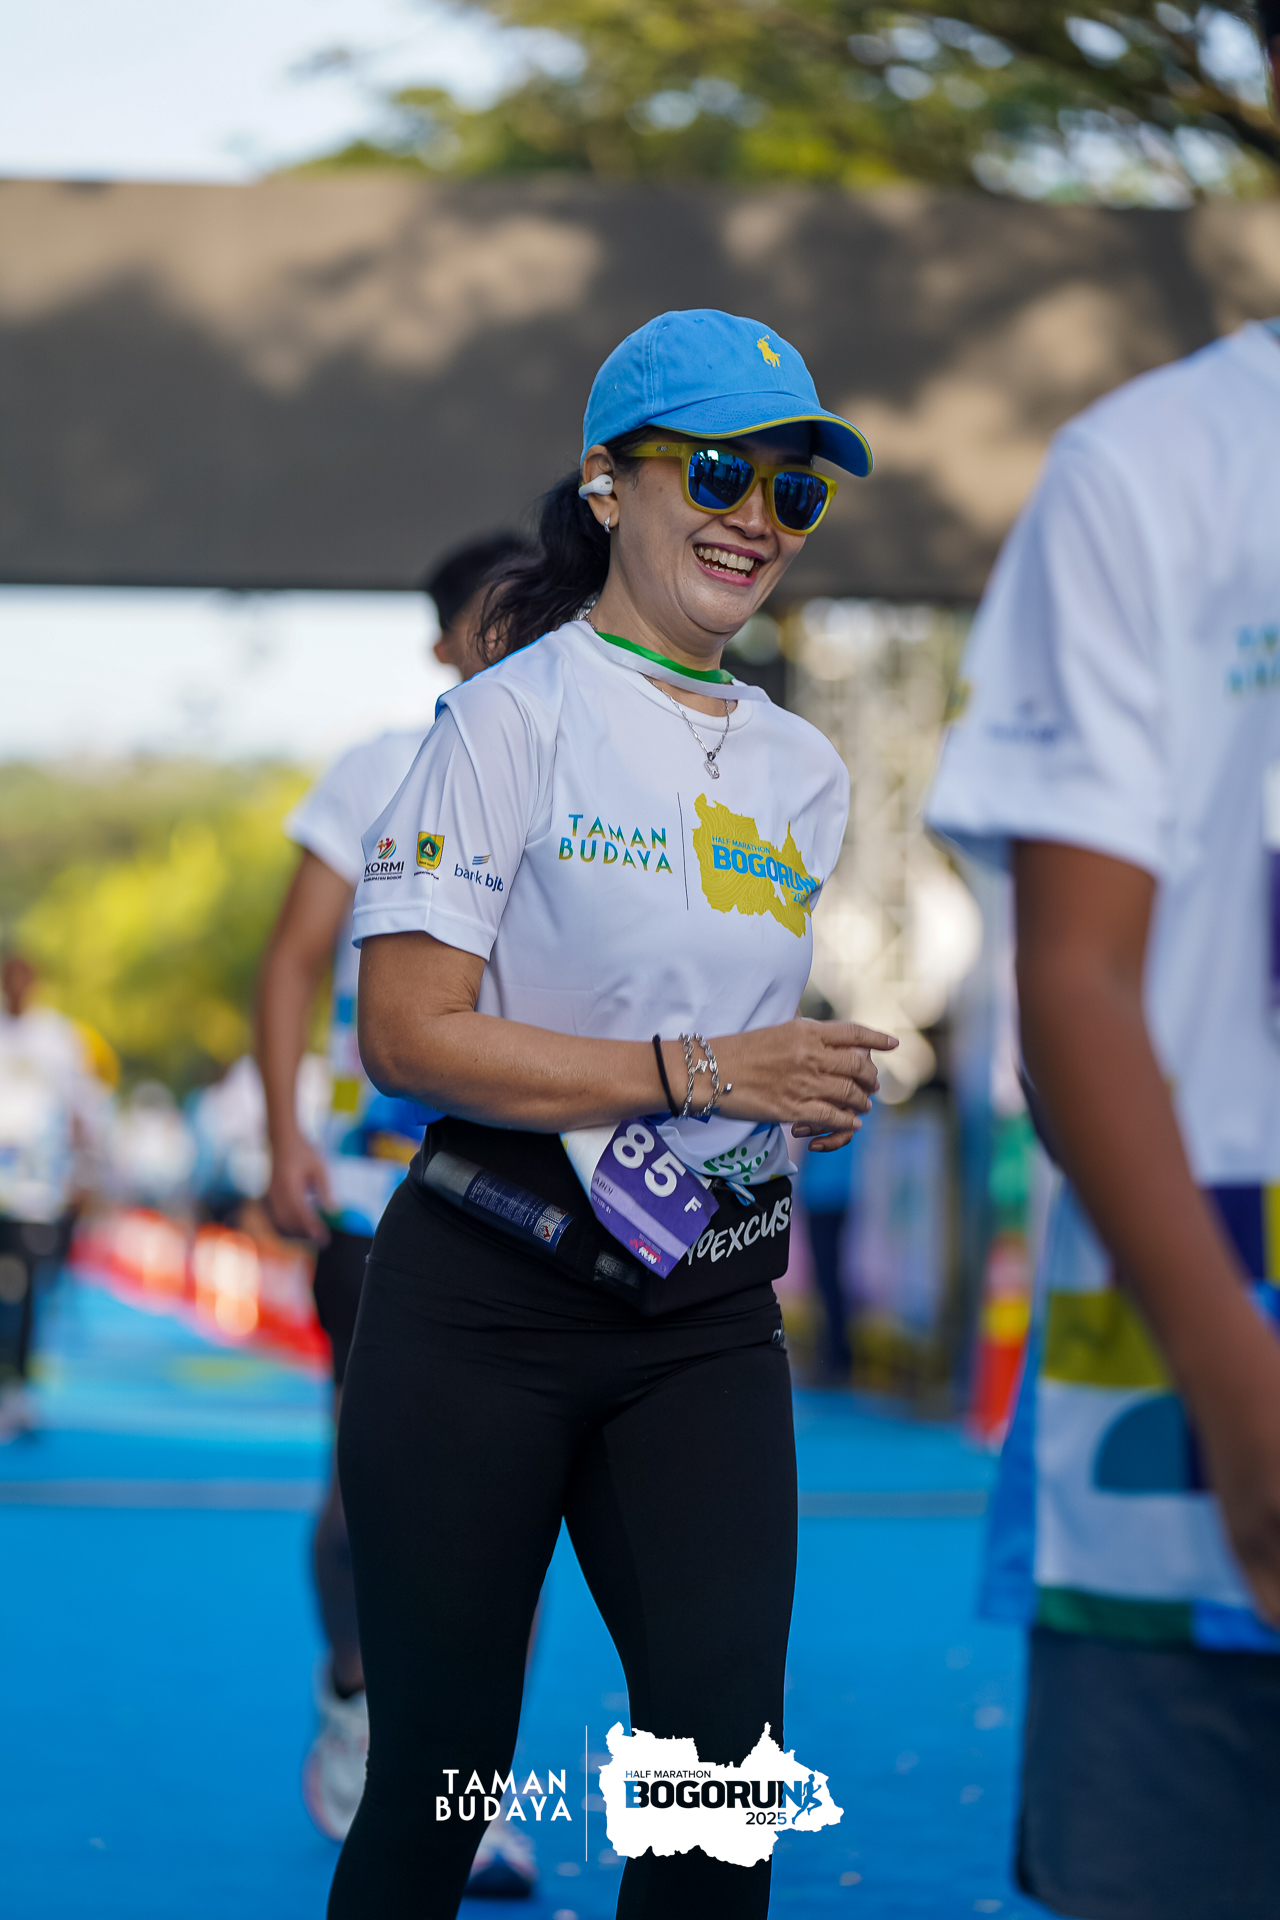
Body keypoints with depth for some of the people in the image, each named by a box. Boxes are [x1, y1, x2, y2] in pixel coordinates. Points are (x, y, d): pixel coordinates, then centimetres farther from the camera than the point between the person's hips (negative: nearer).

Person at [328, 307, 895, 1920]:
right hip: (483, 1304, -5)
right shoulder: (518, 715, -6)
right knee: (437, 1784, 3)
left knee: (725, 1756, -8)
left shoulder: (804, 771, 13)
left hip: (706, 1325, 5)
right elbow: (407, 1034, -14)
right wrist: (699, 1073, -16)